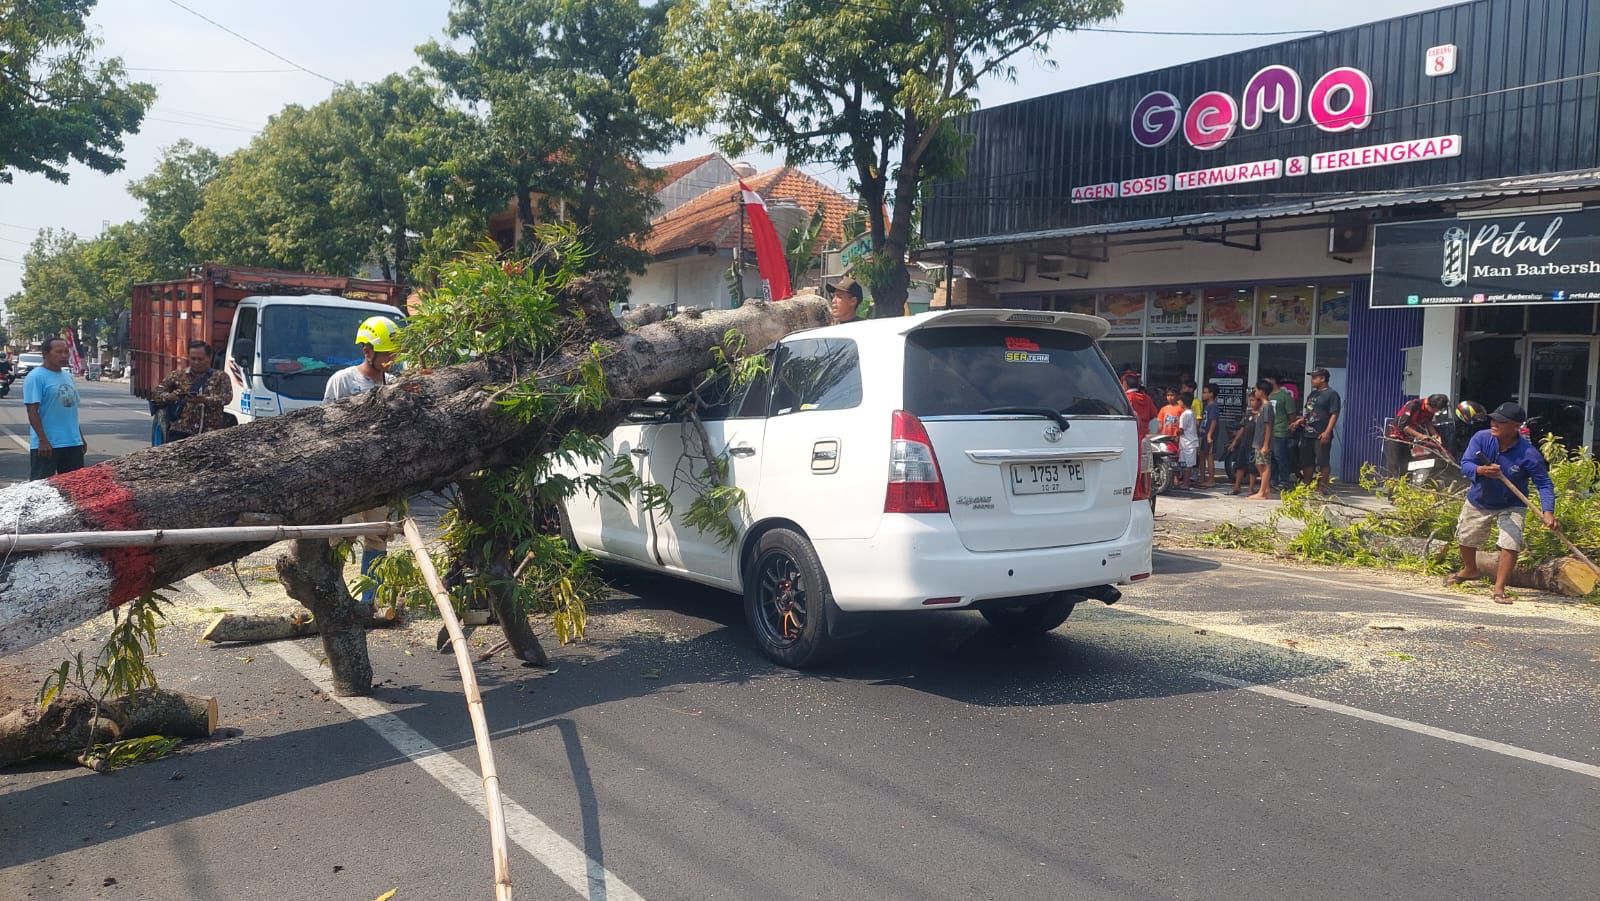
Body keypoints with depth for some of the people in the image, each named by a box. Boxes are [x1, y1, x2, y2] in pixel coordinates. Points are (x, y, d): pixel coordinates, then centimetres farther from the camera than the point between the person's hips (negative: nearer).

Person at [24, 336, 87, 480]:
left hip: (73, 443, 8)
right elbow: (32, 411, -15)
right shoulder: (36, 377, -10)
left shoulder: (68, 376, 14)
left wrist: (81, 437, 20)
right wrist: (43, 440, -21)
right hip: (47, 445, -7)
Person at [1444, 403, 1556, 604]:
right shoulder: (1481, 438, -20)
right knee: (1466, 538, 19)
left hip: (1511, 506, -3)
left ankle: (1499, 589, -8)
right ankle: (1470, 570, 49)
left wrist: (1547, 511, -34)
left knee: (1510, 543, -20)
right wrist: (1480, 470, -47)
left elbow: (1544, 483, -20)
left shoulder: (1529, 454, -26)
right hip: (1478, 502, 3)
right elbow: (1465, 464, -23)